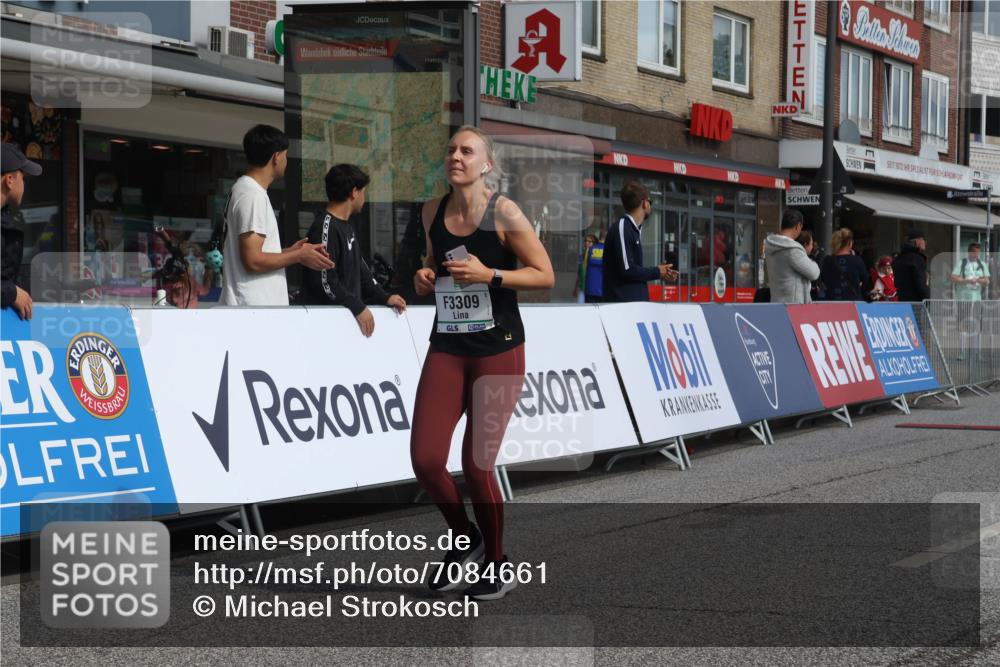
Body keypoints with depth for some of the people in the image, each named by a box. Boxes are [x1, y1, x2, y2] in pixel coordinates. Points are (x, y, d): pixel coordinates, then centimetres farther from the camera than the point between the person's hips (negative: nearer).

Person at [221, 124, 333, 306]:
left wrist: (291, 251, 17)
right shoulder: (253, 195, -14)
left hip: (259, 307, 10)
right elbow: (253, 261, -20)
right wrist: (299, 256, -9)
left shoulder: (246, 190, 17)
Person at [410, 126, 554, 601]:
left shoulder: (503, 213, -9)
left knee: (477, 465, -3)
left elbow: (545, 276, -9)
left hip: (498, 351, -4)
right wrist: (425, 276, 2)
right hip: (446, 348, 4)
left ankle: (497, 568, 18)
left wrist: (490, 275, -20)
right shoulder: (431, 212, 6)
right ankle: (464, 539, 23)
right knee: (425, 460, -6)